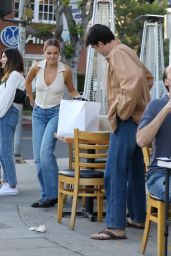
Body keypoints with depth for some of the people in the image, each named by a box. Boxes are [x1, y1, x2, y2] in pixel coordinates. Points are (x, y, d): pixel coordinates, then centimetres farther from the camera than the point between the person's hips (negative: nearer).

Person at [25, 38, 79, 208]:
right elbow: (28, 82, 17)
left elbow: (72, 90, 7)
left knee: (46, 151, -21)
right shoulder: (37, 67, -5)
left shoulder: (65, 71, -10)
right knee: (38, 156, 2)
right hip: (39, 113, 4)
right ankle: (46, 194, 12)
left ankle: (51, 194, -15)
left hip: (56, 113, -4)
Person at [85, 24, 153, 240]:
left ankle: (115, 227, -12)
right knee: (135, 173, 17)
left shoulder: (117, 53, -13)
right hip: (137, 119, 10)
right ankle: (138, 218, 26)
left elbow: (135, 78, -30)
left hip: (126, 121, -10)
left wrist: (123, 109, -21)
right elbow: (147, 77, 30)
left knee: (115, 175, -11)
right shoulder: (125, 51, 17)